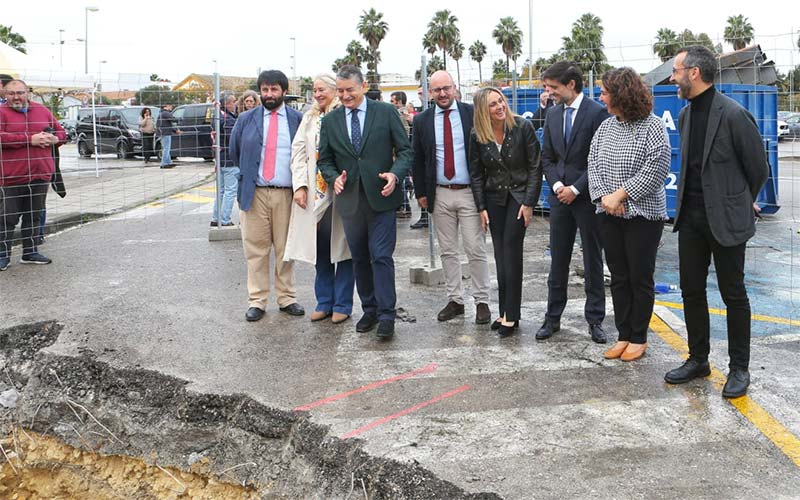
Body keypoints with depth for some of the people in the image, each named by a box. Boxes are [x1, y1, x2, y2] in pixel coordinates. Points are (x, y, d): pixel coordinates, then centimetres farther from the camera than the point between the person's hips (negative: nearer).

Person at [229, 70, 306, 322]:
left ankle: (287, 298, 17)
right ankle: (257, 301, 11)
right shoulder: (246, 119, 7)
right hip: (254, 194, 1)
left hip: (287, 194, 0)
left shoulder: (298, 119, 4)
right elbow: (234, 152, 18)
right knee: (256, 250, 3)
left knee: (286, 249, 7)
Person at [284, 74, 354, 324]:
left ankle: (342, 304, 12)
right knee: (320, 249, 9)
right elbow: (299, 152, 9)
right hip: (315, 193, 5)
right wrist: (300, 185, -2)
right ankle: (324, 302, 19)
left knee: (342, 247, 2)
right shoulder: (309, 118, 12)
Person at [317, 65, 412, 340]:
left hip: (381, 196, -3)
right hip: (350, 200, 4)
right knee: (359, 258, 11)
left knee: (381, 257, -7)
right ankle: (369, 310, 24)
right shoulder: (330, 121, 8)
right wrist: (334, 178, -9)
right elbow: (324, 160, 12)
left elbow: (405, 149, 0)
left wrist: (395, 174, -18)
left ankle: (386, 315, 0)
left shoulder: (386, 112, -1)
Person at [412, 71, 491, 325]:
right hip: (440, 194, 3)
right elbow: (417, 159, 9)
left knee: (476, 250, -1)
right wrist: (420, 192, 5)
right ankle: (455, 300, 20)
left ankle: (482, 302, 10)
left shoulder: (472, 114, -2)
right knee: (447, 251, 10)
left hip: (469, 192, -3)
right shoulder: (422, 120, 5)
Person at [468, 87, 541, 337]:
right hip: (494, 197, 3)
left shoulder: (523, 127, -13)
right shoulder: (477, 136, -4)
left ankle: (511, 315, -5)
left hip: (520, 194, -3)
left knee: (511, 247, -10)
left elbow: (535, 167, -9)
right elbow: (476, 174, 4)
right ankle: (505, 311, 13)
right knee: (501, 253, 5)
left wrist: (529, 203, -12)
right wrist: (481, 207, 0)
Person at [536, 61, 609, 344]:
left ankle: (595, 319, 15)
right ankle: (553, 318, 17)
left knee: (593, 262, 5)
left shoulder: (597, 113, -9)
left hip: (587, 197, -5)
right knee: (558, 260, 9)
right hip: (560, 196, 5)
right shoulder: (553, 114, 9)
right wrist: (557, 185, -4)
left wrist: (576, 189, -14)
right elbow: (547, 156, 12)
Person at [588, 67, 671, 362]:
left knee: (640, 278, 3)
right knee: (618, 278, 11)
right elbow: (593, 165, 6)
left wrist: (620, 195, -17)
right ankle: (624, 336, 22)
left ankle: (639, 339, 16)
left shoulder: (653, 127, -10)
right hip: (610, 215, 6)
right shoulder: (605, 127, 8)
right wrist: (604, 197, -10)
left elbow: (655, 171, -17)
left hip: (643, 214, -6)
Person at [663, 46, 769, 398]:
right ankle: (698, 359, 27)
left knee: (733, 294, 6)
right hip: (691, 216, 7)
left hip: (726, 219, -7)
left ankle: (739, 368, 19)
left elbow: (758, 168, -6)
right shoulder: (685, 115, 7)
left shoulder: (733, 114, -16)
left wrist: (741, 202, 7)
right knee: (691, 291, 12)